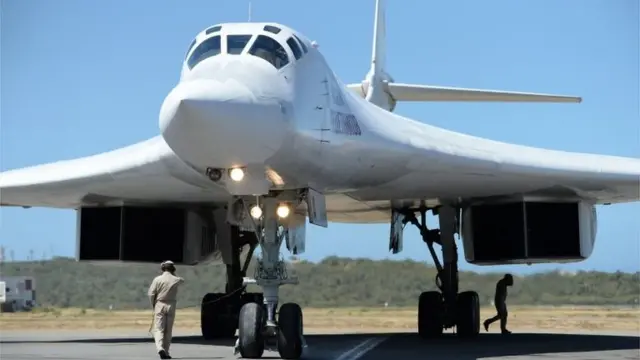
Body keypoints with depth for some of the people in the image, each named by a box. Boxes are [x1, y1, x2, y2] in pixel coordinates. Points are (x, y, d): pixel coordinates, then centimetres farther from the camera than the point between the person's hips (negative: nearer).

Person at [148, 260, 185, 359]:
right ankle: (166, 351, 13)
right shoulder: (176, 280, 1)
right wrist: (174, 274, 18)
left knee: (158, 329, -3)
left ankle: (160, 348, -26)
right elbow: (182, 280, 26)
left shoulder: (157, 279, -5)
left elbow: (151, 294, -8)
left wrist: (153, 305, 6)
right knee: (168, 331, 11)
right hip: (171, 306, 2)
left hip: (160, 305, -2)